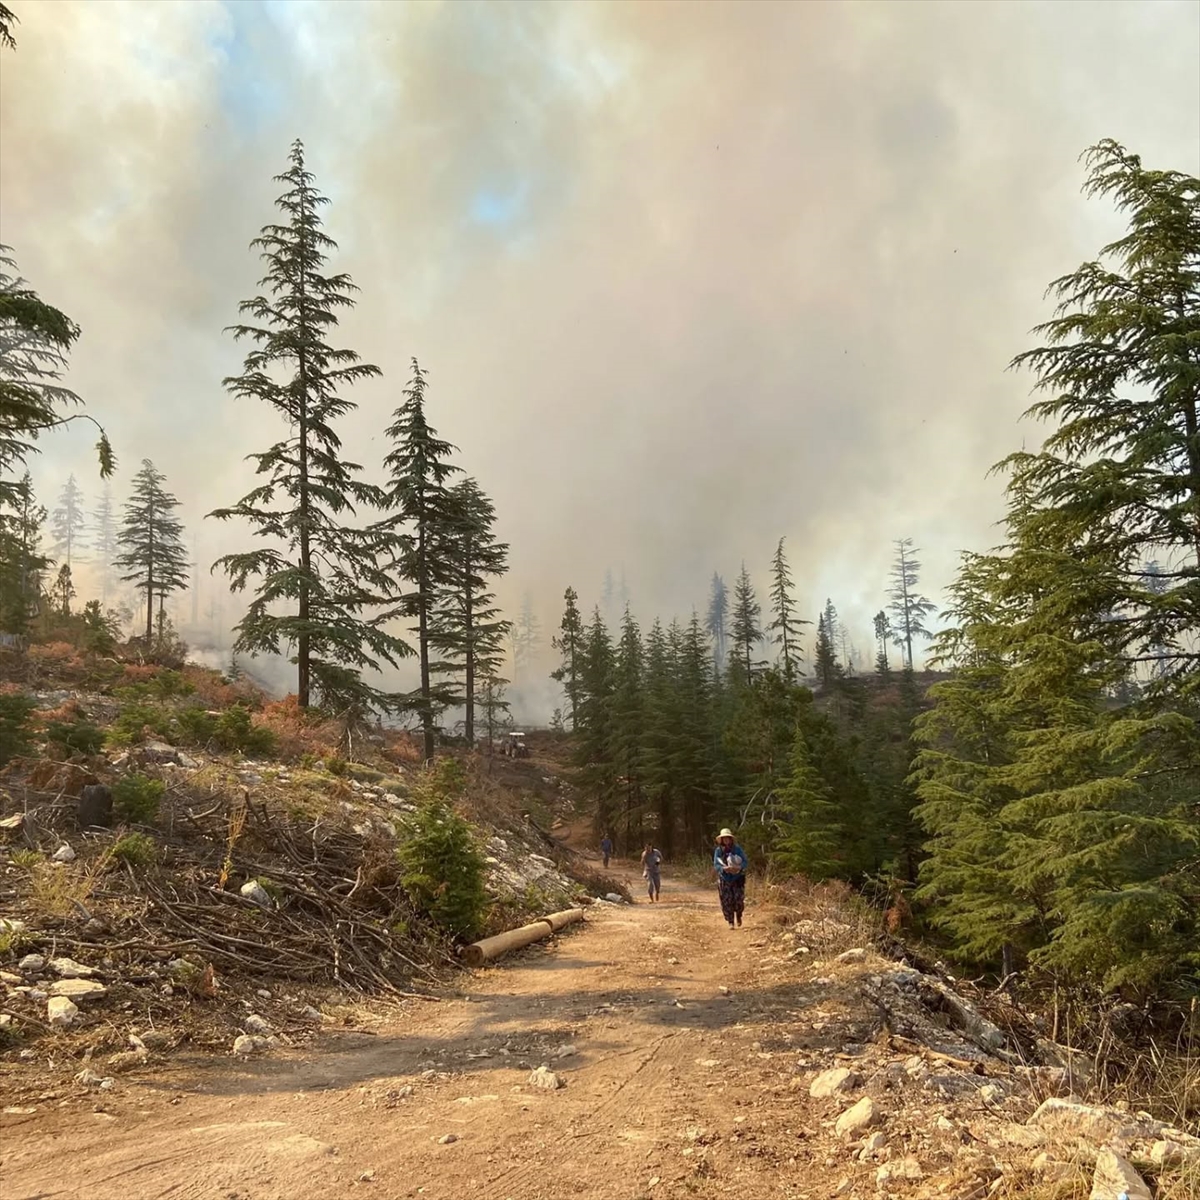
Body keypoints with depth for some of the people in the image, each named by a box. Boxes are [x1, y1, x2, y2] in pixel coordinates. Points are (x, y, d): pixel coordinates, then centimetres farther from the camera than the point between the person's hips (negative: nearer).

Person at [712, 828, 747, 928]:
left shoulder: (737, 849, -4)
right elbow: (716, 865, -5)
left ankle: (738, 916, 24)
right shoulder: (718, 851, -2)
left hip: (738, 879, -1)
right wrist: (724, 868, -26)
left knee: (738, 900, -6)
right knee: (727, 902, -3)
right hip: (724, 879, 1)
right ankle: (731, 922, 9)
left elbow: (745, 862, -5)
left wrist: (739, 868, -26)